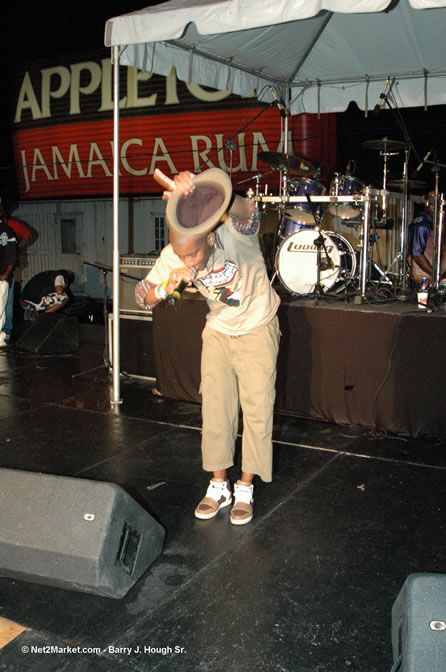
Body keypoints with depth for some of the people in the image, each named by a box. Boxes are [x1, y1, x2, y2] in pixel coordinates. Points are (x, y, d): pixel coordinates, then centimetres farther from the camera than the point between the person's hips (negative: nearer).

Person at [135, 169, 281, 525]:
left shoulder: (236, 233, -32)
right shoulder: (172, 257, -19)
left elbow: (246, 210, -55)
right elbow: (143, 297, -12)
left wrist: (198, 188, -73)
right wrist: (167, 285, -36)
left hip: (257, 328, -3)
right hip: (218, 331, 4)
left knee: (257, 406, -2)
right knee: (215, 406, 5)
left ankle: (245, 487, 13)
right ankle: (219, 484, 20)